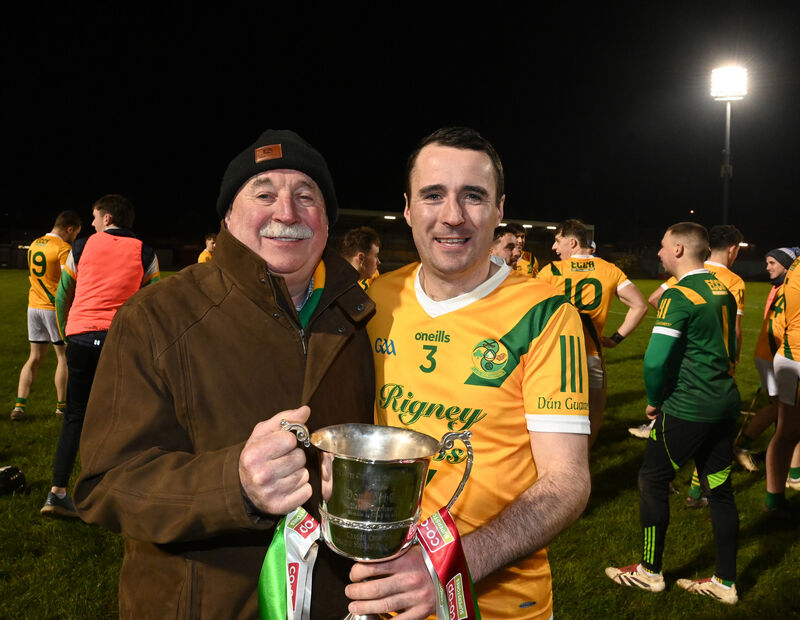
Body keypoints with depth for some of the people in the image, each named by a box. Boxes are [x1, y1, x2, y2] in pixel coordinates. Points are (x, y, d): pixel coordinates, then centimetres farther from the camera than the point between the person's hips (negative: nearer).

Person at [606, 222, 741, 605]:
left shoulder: (679, 295, -16)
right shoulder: (722, 290, 10)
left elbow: (656, 359, -22)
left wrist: (654, 400, -6)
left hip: (688, 408, -8)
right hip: (725, 403, 8)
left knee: (652, 480, 7)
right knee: (719, 489, 14)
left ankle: (650, 571, 19)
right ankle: (725, 582, 24)